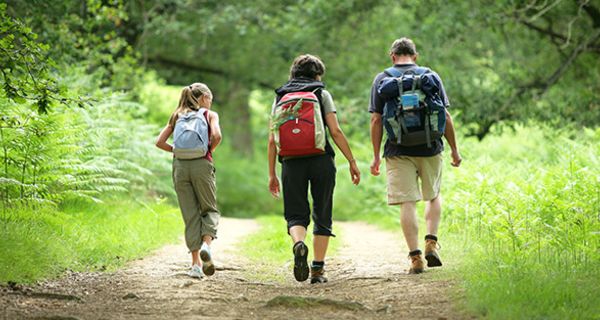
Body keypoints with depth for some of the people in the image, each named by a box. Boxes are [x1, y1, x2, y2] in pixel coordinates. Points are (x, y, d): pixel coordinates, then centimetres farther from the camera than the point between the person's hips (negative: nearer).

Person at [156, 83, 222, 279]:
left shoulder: (177, 116, 17)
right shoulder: (210, 115, 7)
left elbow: (160, 142, 6)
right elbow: (216, 135, -12)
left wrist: (176, 151, 16)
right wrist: (209, 151, 5)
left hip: (180, 166, 3)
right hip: (201, 165, -3)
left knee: (190, 215, 7)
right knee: (210, 210, 12)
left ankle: (196, 263, 3)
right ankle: (206, 244, -17)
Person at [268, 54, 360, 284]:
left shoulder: (280, 97, 13)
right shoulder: (321, 94, 6)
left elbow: (272, 140, 8)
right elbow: (335, 131, -4)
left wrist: (272, 174, 12)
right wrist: (352, 161, 2)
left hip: (291, 162, 2)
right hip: (320, 160, -1)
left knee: (296, 215, 5)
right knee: (322, 216, 9)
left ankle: (299, 244, -27)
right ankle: (318, 269, 6)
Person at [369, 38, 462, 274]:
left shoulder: (381, 80, 3)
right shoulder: (431, 76, 5)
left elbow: (376, 120, -2)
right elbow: (445, 116, 3)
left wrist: (376, 156, 2)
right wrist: (454, 149, 10)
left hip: (399, 151, -1)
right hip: (430, 148, 1)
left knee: (407, 203, 0)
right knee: (433, 196, 20)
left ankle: (415, 256, -6)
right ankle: (431, 242, 5)